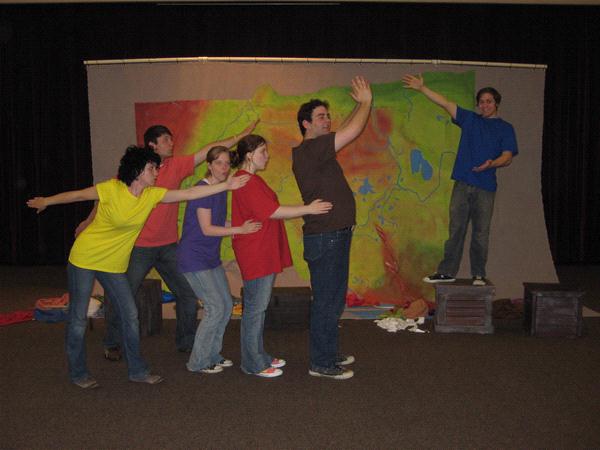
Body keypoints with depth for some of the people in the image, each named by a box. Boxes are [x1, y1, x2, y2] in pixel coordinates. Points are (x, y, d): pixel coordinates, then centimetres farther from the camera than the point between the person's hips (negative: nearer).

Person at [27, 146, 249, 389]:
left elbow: (189, 193, -9)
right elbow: (77, 195, -7)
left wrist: (227, 185, -13)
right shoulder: (111, 189, -21)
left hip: (114, 265, 5)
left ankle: (137, 370, 18)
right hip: (84, 259, -5)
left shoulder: (151, 195, -6)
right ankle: (78, 372, 22)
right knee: (78, 318, 5)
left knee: (130, 314, 5)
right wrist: (45, 202, 8)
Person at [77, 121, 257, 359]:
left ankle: (186, 342, 25)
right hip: (139, 247, -4)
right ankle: (112, 344, 25)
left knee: (188, 293, 7)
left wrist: (239, 136, -3)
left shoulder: (176, 165, 1)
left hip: (168, 246, 4)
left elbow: (208, 151, -1)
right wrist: (89, 221, 0)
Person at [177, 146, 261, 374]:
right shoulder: (203, 189, -18)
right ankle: (198, 362, 6)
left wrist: (244, 226, 2)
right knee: (215, 307, -9)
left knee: (226, 305, 10)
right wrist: (240, 230, -23)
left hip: (211, 257, 9)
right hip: (194, 257, -9)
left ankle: (212, 355, 24)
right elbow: (206, 229, -20)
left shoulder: (222, 189, 8)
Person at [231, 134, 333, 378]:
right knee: (255, 308, -2)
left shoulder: (252, 180, 17)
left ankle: (259, 356, 28)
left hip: (264, 253, 11)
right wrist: (308, 209, -19)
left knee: (258, 307, 17)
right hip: (255, 256, -11)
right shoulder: (247, 182, -17)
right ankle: (253, 364, 9)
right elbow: (273, 212, -21)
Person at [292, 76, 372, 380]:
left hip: (336, 235, 10)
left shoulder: (319, 150, 13)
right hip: (324, 238, -10)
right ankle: (320, 364, 10)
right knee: (326, 303, -2)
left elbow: (345, 131, 27)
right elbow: (353, 131, -21)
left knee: (334, 300, 18)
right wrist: (366, 101, -6)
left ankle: (329, 354, 31)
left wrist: (361, 103, 18)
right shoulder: (308, 150, -16)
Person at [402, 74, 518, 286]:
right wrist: (421, 88, 3)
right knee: (455, 229, 4)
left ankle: (478, 275, 11)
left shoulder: (505, 128, 9)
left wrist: (491, 164, -22)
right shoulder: (469, 119, 14)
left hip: (485, 186, -2)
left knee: (481, 232, 2)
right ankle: (447, 271, 9)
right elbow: (445, 103, 9)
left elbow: (507, 157, -1)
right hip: (462, 183, 2)